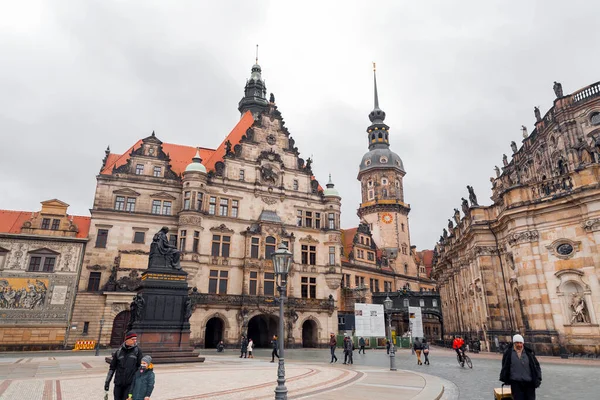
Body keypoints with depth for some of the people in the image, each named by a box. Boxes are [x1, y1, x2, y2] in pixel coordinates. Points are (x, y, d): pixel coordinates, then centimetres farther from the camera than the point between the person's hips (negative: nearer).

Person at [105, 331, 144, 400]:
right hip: (118, 382, 2)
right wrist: (107, 381, 7)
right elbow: (112, 367, 7)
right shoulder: (119, 352, 0)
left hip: (130, 383, -2)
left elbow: (141, 366, -2)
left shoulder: (137, 351, -4)